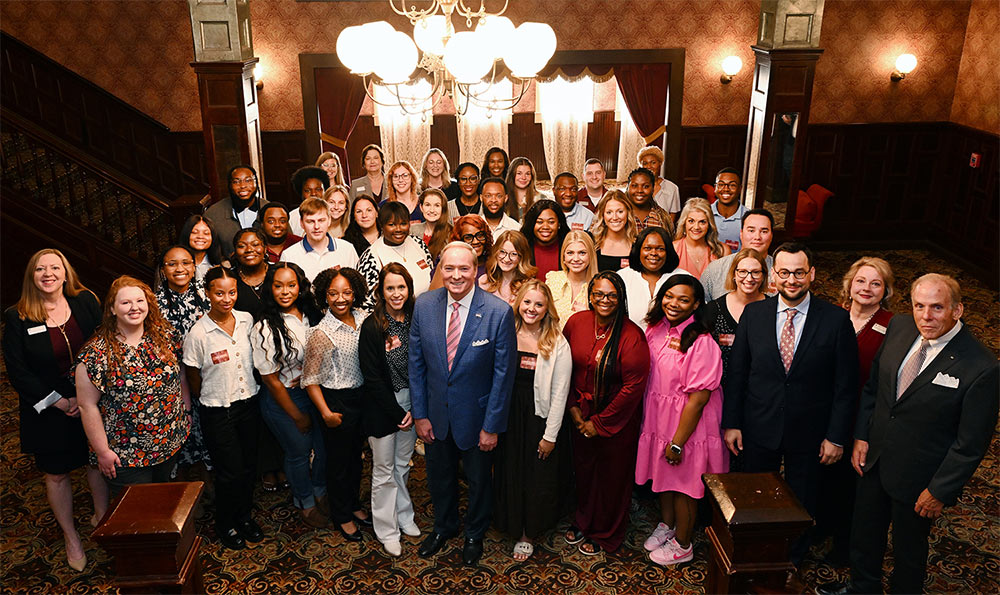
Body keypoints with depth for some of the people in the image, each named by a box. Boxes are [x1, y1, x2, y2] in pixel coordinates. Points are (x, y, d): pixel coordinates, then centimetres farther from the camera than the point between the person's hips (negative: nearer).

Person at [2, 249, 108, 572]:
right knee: (56, 474, 11)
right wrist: (59, 402, -13)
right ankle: (70, 537, 28)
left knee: (97, 461, 16)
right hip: (47, 411, -1)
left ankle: (101, 516, 39)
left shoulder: (85, 302, -4)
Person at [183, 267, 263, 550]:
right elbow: (193, 378, -5)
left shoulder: (247, 320, -5)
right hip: (218, 412, -4)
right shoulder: (198, 333, -18)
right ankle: (225, 524, 31)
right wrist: (209, 401, 6)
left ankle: (245, 515, 39)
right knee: (230, 471, 6)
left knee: (249, 465, 16)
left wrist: (249, 393, 13)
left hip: (249, 403, 4)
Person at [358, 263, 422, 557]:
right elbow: (372, 378, -15)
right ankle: (387, 530, 23)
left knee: (403, 464, 18)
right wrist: (397, 413, -13)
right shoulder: (372, 327, -15)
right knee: (384, 469, 8)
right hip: (382, 406, -4)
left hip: (410, 403, 4)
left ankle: (404, 516, 37)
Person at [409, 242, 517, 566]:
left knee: (479, 479, 20)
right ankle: (444, 526, 52)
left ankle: (474, 534, 48)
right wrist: (420, 414, -2)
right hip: (436, 414, 3)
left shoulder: (499, 312, -21)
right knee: (439, 475, 24)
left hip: (475, 414, -3)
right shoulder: (424, 305, -10)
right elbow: (416, 363, -2)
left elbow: (504, 373, -15)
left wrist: (492, 426, -14)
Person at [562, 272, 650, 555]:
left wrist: (600, 423, -13)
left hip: (616, 417, -4)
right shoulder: (576, 322, -7)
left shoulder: (632, 336, -21)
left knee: (612, 475, 12)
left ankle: (605, 534, 35)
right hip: (582, 413, 4)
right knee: (584, 468, 20)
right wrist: (573, 407, -2)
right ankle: (583, 520, 45)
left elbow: (634, 386, -19)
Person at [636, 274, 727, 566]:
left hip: (687, 425, -6)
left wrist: (678, 443, -20)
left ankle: (682, 545, 33)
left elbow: (698, 398, -24)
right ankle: (666, 525, 47)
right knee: (663, 475, 23)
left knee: (683, 485, 11)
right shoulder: (655, 329, -3)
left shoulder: (702, 343, -25)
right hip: (658, 418, 6)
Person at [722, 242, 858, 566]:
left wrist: (836, 436, -8)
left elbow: (845, 385, -7)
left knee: (801, 503, 19)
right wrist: (731, 423, -2)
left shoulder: (836, 319, -11)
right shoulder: (753, 313, -5)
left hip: (808, 432, -1)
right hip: (759, 429, 1)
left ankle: (792, 560, 43)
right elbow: (736, 373, -1)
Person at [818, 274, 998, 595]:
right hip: (873, 460, 5)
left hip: (918, 478, -5)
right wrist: (861, 436, 2)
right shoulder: (898, 327, -7)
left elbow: (972, 443, -17)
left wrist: (941, 491, -13)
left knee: (909, 551, 18)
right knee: (864, 535, 25)